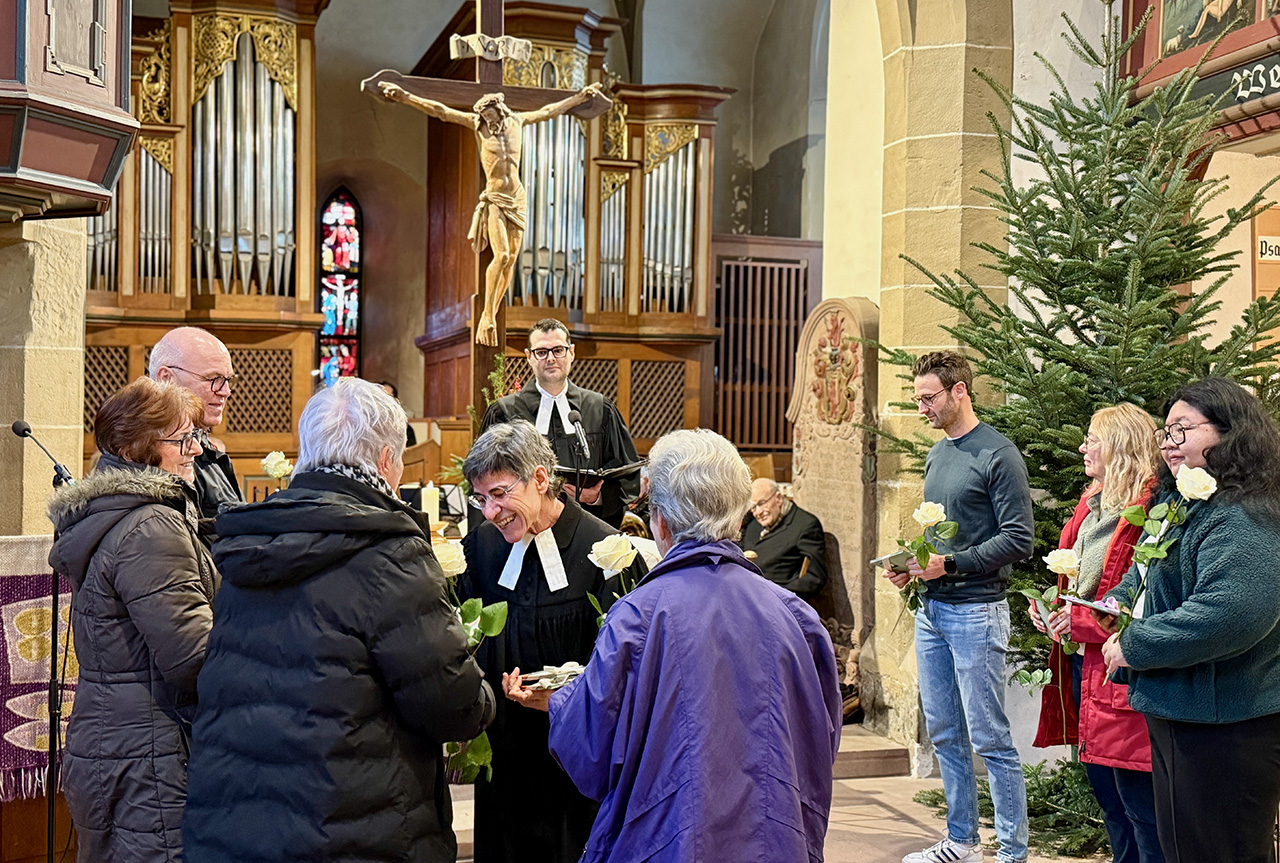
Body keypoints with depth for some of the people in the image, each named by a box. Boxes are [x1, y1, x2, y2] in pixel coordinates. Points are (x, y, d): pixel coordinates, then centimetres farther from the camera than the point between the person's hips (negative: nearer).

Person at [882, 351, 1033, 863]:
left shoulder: (998, 455, -10)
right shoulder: (936, 454, 14)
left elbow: (1018, 539, -15)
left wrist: (950, 564, -20)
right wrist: (911, 563, 4)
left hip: (975, 613, -8)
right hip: (932, 610, 8)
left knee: (990, 739, -4)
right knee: (945, 735, 14)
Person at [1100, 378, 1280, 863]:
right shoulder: (1178, 505, 14)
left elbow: (1229, 614, -34)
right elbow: (1146, 572, 31)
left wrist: (1134, 646, -22)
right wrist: (1117, 600, 9)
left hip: (1225, 732, -10)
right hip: (1175, 715, 10)